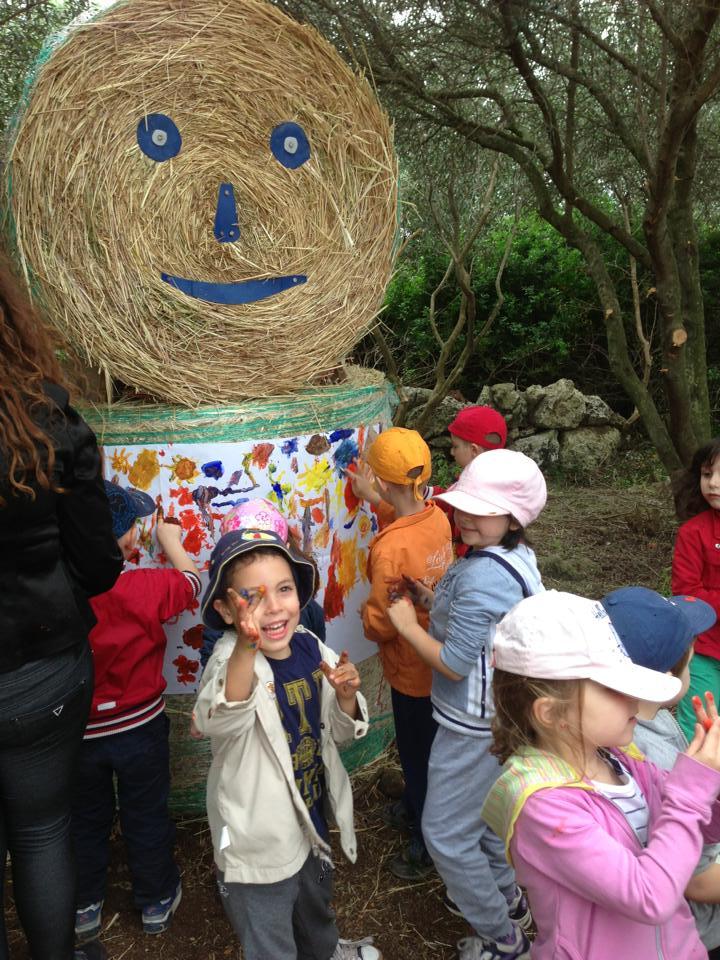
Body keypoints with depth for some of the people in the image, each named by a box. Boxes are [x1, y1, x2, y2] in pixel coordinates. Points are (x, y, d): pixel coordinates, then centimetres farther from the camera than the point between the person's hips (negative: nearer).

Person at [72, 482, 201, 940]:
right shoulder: (142, 588, -27)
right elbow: (191, 579, -8)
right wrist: (170, 538, 6)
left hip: (76, 731, 2)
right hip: (138, 727, -2)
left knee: (85, 819, 25)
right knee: (147, 818, 20)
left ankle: (85, 907, 45)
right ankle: (157, 902, 40)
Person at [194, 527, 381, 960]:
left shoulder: (312, 648, -10)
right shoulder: (231, 660, -29)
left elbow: (340, 731, 1)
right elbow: (217, 721, -51)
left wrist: (345, 695, -21)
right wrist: (245, 648, -68)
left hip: (313, 819, 7)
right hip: (260, 842, -6)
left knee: (316, 904, 34)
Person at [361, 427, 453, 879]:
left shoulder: (390, 548, -32)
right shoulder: (438, 519, -12)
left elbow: (379, 623, -23)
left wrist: (367, 613, 1)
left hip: (411, 667, -7)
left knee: (418, 752, 15)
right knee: (423, 744, 28)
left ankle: (428, 844, 35)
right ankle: (417, 807, 52)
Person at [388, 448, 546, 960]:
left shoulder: (483, 574, -31)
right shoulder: (517, 557, -1)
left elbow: (454, 663, -27)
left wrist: (406, 623, -14)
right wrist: (432, 600, -3)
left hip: (473, 725, -9)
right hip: (495, 712, 9)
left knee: (446, 833, 8)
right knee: (484, 808, 29)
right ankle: (505, 895, 51)